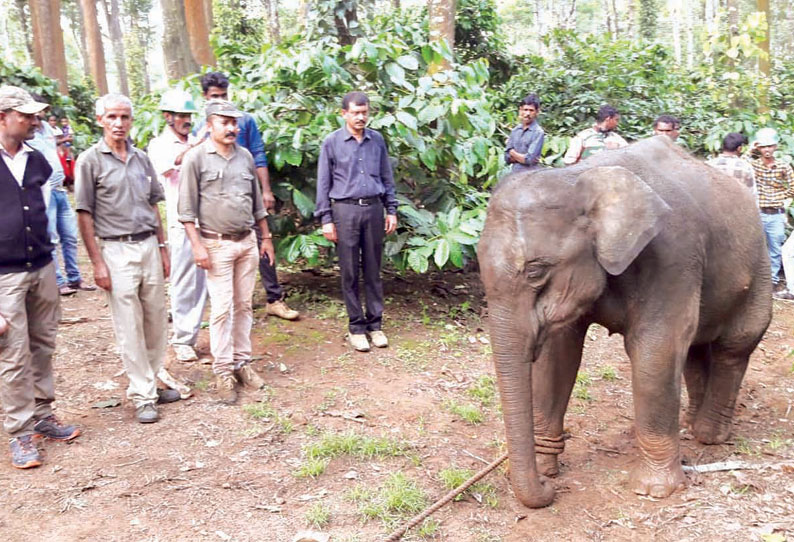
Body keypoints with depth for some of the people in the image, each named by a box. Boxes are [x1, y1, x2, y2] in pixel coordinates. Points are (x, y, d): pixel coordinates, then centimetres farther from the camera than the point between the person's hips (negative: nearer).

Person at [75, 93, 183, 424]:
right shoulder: (90, 161, -4)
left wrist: (162, 248, 12)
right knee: (129, 327, 0)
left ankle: (150, 381, 24)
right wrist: (97, 263, -9)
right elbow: (84, 215, -5)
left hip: (149, 245, 5)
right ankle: (143, 396, 9)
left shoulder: (141, 159, 10)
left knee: (156, 320, 9)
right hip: (118, 250, -5)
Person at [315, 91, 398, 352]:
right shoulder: (332, 142, 0)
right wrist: (326, 219, -3)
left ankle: (375, 324, 17)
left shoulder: (377, 140, 9)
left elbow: (387, 178, 15)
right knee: (350, 272, 3)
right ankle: (356, 326, 13)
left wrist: (391, 210, 9)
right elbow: (324, 183, 2)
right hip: (345, 210, -2)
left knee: (373, 270, 8)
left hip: (373, 208, 3)